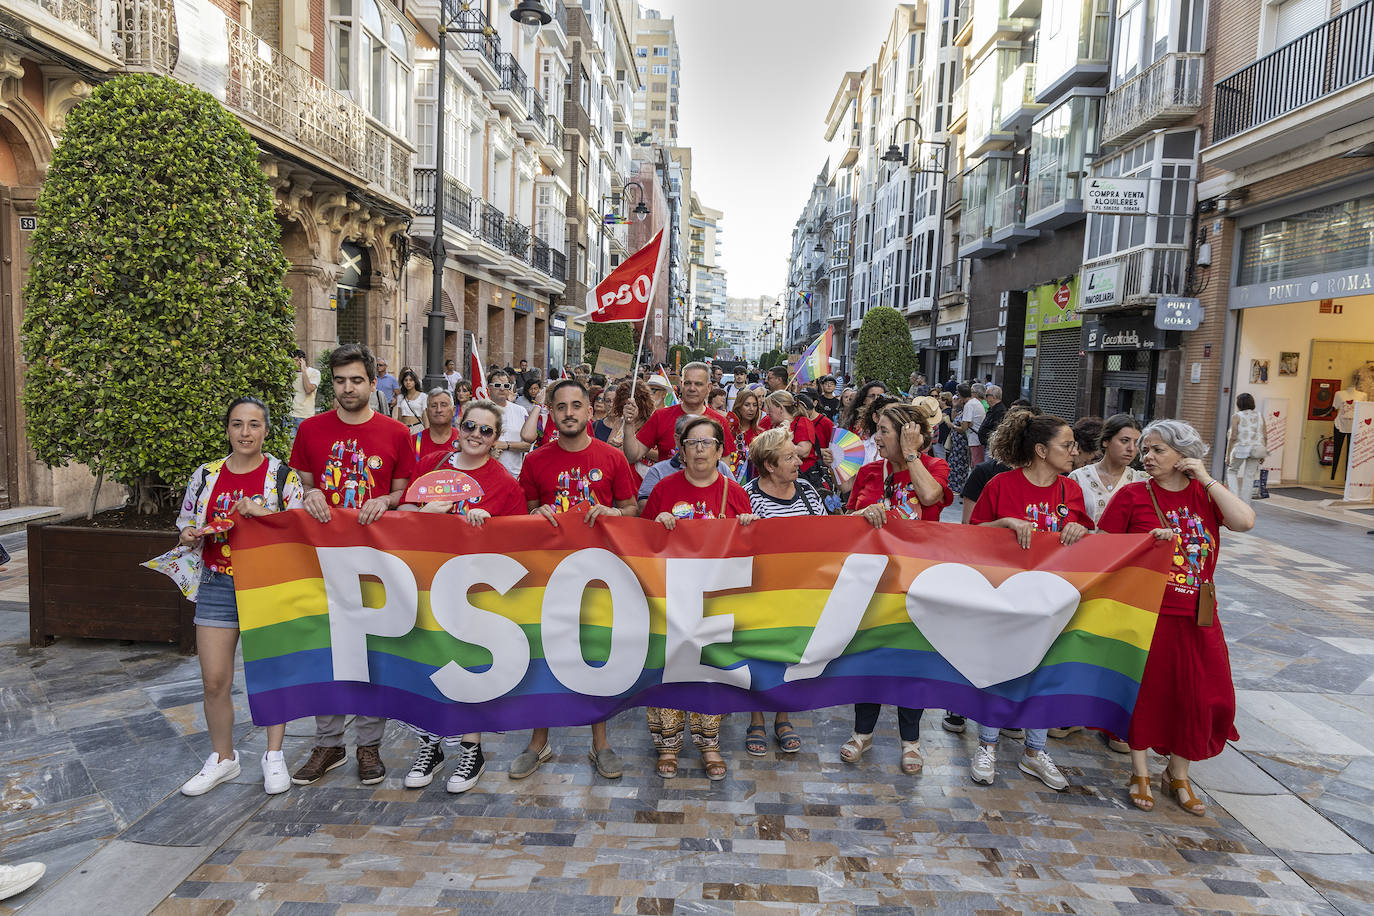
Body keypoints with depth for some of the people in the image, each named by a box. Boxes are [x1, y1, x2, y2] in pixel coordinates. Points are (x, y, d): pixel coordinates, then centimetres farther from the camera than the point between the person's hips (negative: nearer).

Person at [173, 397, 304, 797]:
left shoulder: (283, 476, -3)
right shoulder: (206, 475, 7)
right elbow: (186, 527, 16)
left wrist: (263, 514, -20)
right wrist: (189, 536, -7)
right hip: (217, 586, 3)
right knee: (214, 681, 4)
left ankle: (274, 756, 22)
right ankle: (222, 758, 24)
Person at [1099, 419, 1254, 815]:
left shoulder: (1206, 495, 5)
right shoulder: (1133, 495, -3)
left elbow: (1245, 521, -13)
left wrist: (1207, 479, -11)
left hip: (1196, 618, 3)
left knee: (1197, 695, 8)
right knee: (1144, 690, 5)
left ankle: (1178, 776, 29)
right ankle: (1140, 773, 23)